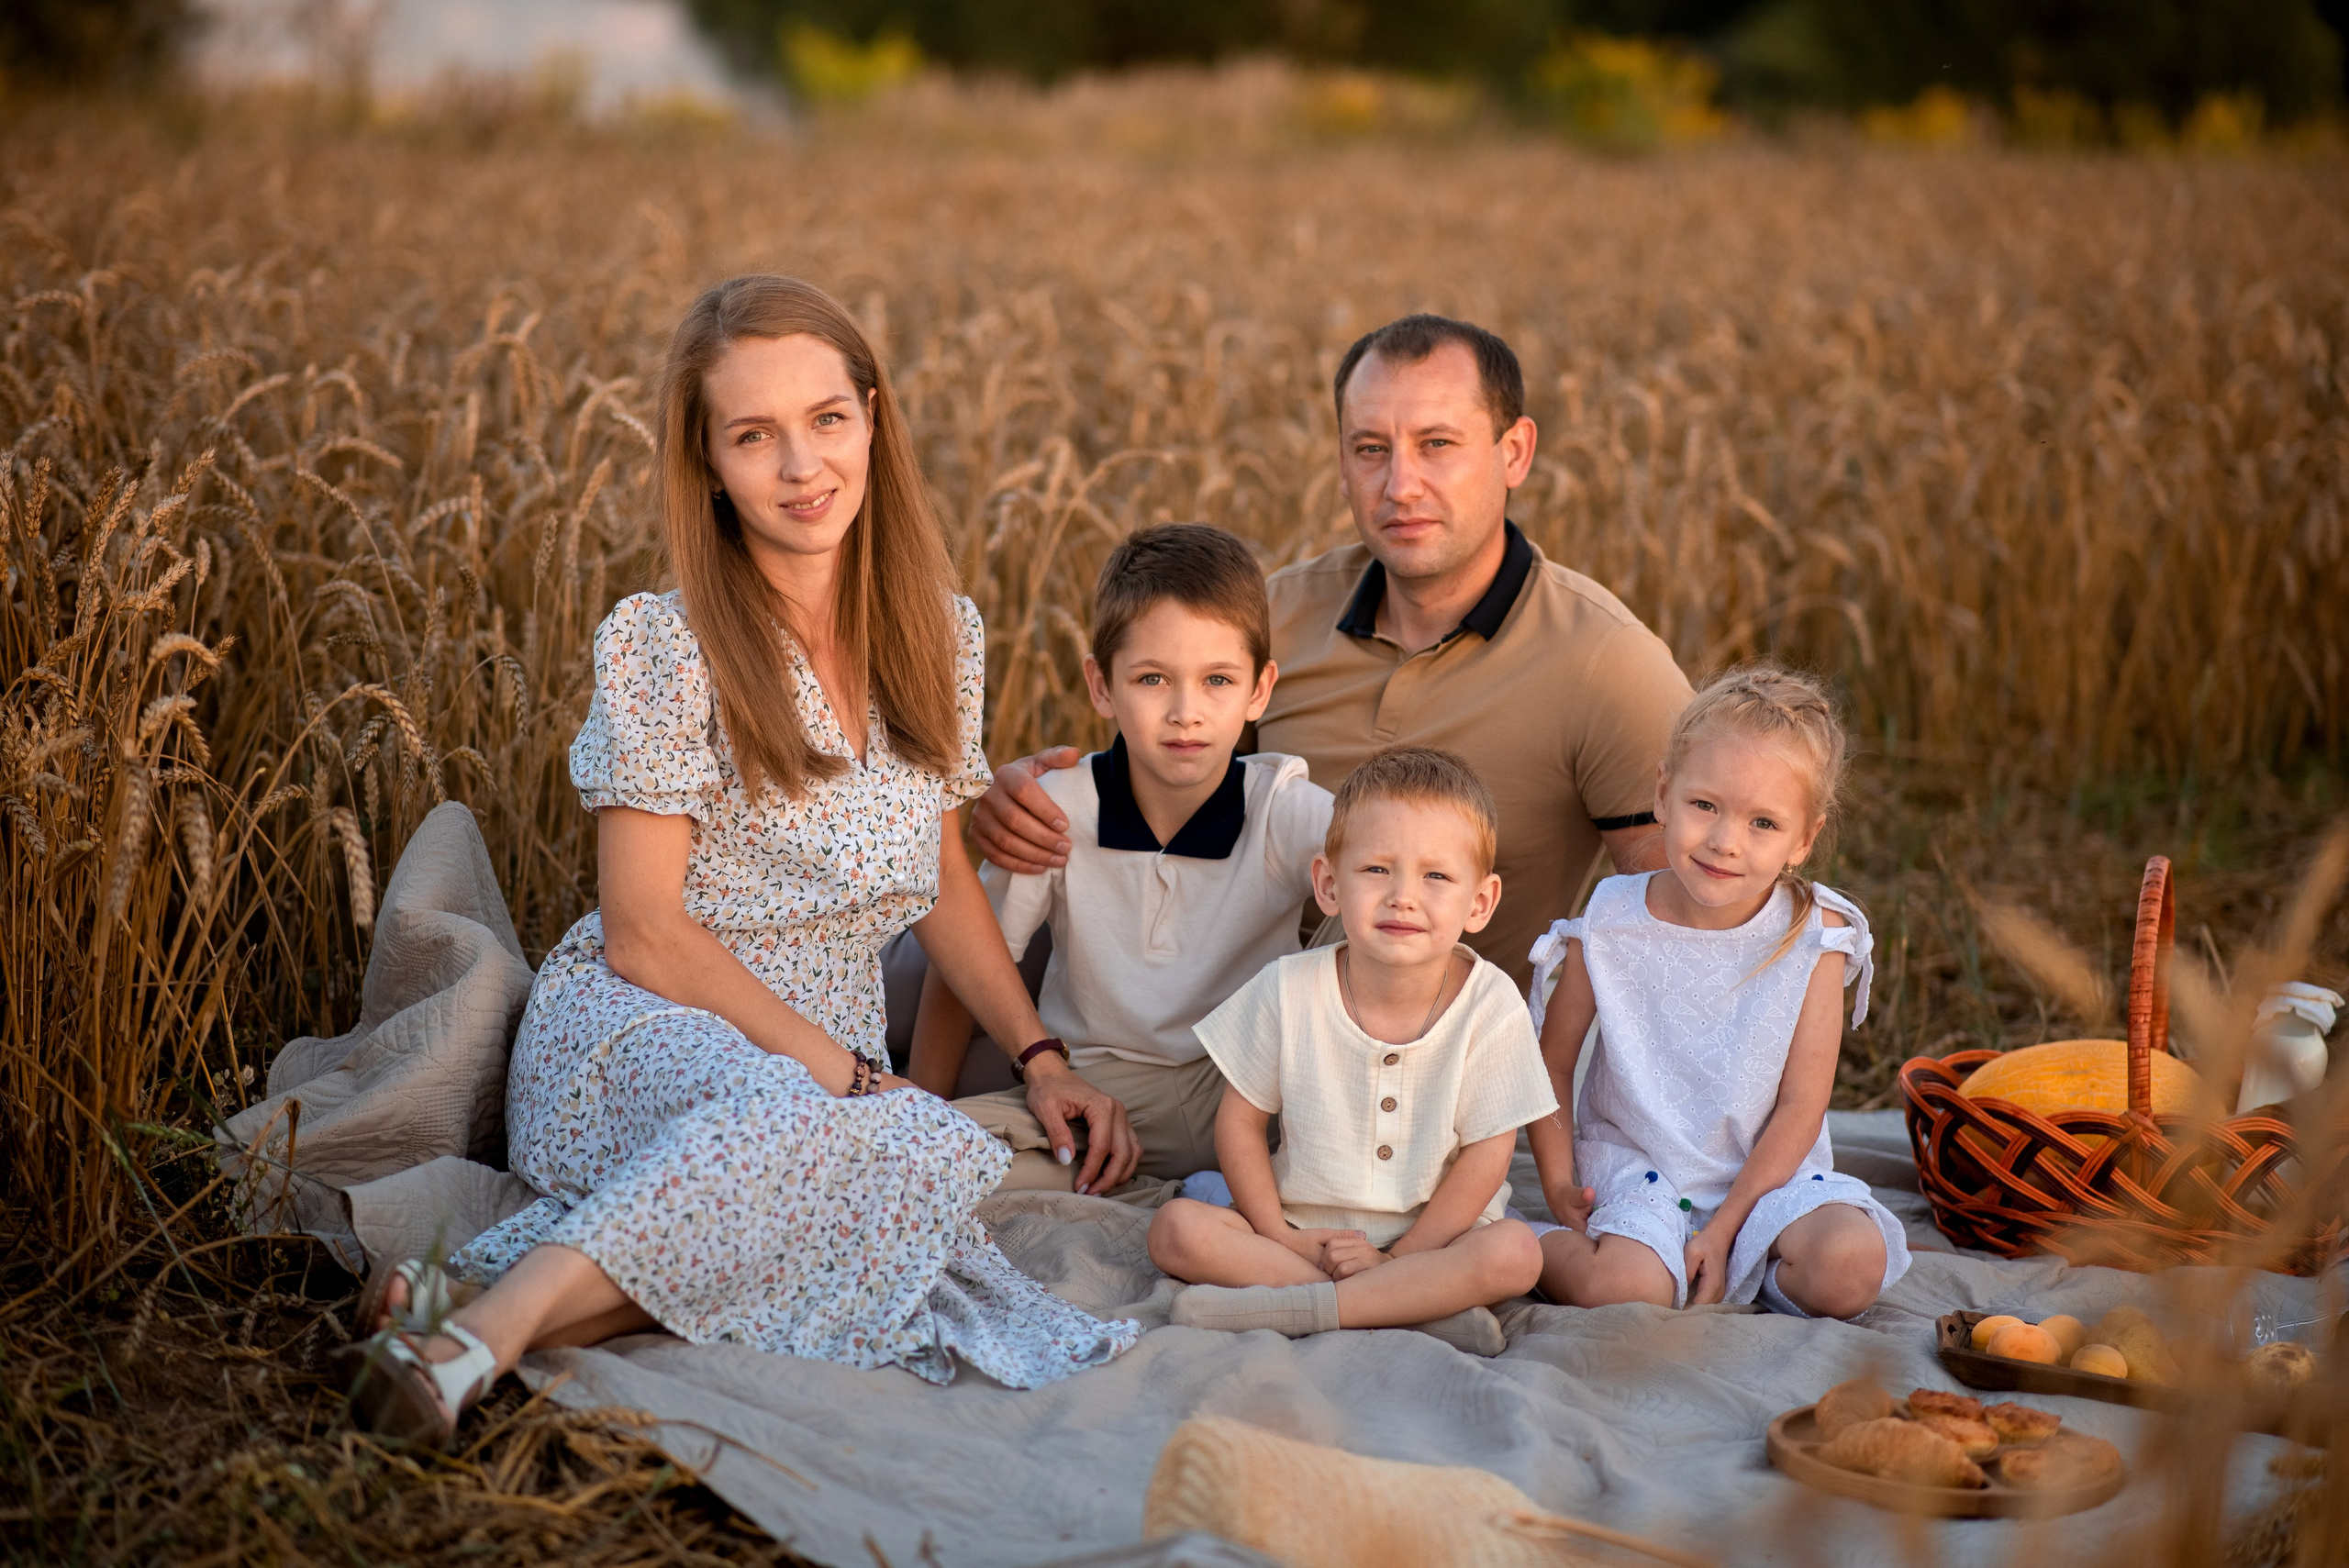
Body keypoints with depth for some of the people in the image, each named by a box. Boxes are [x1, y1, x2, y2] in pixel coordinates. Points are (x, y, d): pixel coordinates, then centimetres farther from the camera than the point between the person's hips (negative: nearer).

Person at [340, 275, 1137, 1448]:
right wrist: (841, 1070, -15)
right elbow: (645, 936, -11)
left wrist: (1040, 1057, 10)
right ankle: (485, 1328, -40)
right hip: (636, 1034, -5)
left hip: (829, 1062, 5)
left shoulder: (939, 635, 8)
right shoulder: (665, 645, -9)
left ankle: (477, 1297, -30)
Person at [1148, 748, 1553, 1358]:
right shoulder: (1290, 990, -9)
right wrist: (1278, 1236, -11)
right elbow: (1239, 1122, -1)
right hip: (1304, 1229, 2)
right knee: (1177, 1228, -22)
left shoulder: (1490, 1006, -13)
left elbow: (1485, 1156, -11)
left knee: (1514, 1252, -31)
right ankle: (1417, 1309, -27)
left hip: (1431, 1235, -1)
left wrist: (1396, 1256, -15)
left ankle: (1298, 1306, -32)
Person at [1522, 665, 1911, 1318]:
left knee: (1851, 1267, -27)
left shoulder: (1813, 938, -10)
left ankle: (1754, 1277, 2)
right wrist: (1559, 1186, -5)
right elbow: (1550, 1062, 4)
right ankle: (1524, 1248, 0)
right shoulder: (1611, 927, -9)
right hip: (1635, 1169, -1)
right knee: (1622, 1287, -30)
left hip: (1765, 1174, 1)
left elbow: (1800, 1107, -9)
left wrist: (1723, 1229, -15)